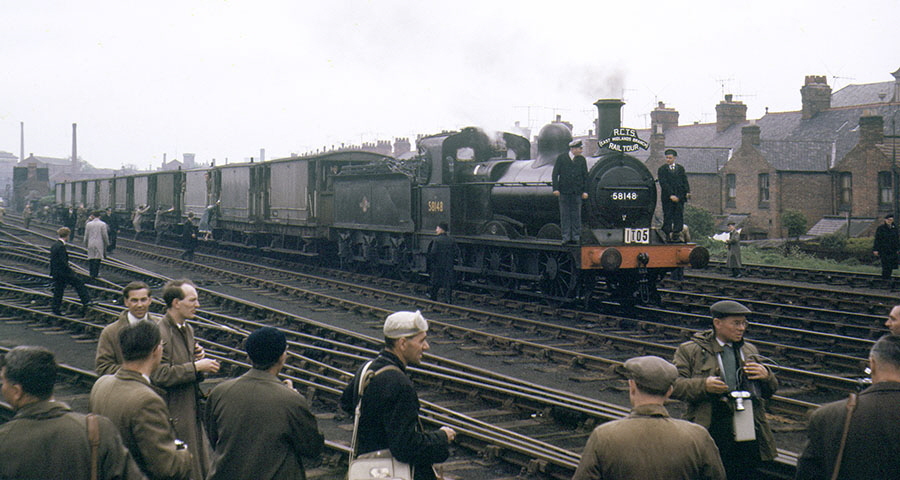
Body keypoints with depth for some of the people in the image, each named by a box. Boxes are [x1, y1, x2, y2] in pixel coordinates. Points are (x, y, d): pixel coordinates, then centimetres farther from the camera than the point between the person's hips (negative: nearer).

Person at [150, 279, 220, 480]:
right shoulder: (160, 333, -18)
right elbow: (159, 375, -26)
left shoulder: (187, 330, 12)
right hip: (174, 417, -9)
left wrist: (199, 357, 0)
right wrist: (196, 367, -22)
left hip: (193, 412, 9)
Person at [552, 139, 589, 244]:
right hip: (564, 192, -1)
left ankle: (576, 237, 8)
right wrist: (555, 188, -7)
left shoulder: (582, 160, 8)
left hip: (577, 192, 1)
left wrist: (585, 191, 2)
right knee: (565, 215, 2)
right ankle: (566, 237, 7)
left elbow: (585, 176, 10)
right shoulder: (561, 158, 2)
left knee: (576, 215, 2)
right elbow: (555, 174, 1)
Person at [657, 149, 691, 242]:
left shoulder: (681, 168, 15)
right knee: (667, 217, -2)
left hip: (679, 197, 3)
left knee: (679, 217, -1)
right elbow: (663, 183, -7)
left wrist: (687, 192, -7)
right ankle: (668, 235, 1)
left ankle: (676, 235, 1)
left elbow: (685, 181, 11)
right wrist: (671, 195, -17)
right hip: (667, 198, -3)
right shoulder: (662, 169, 2)